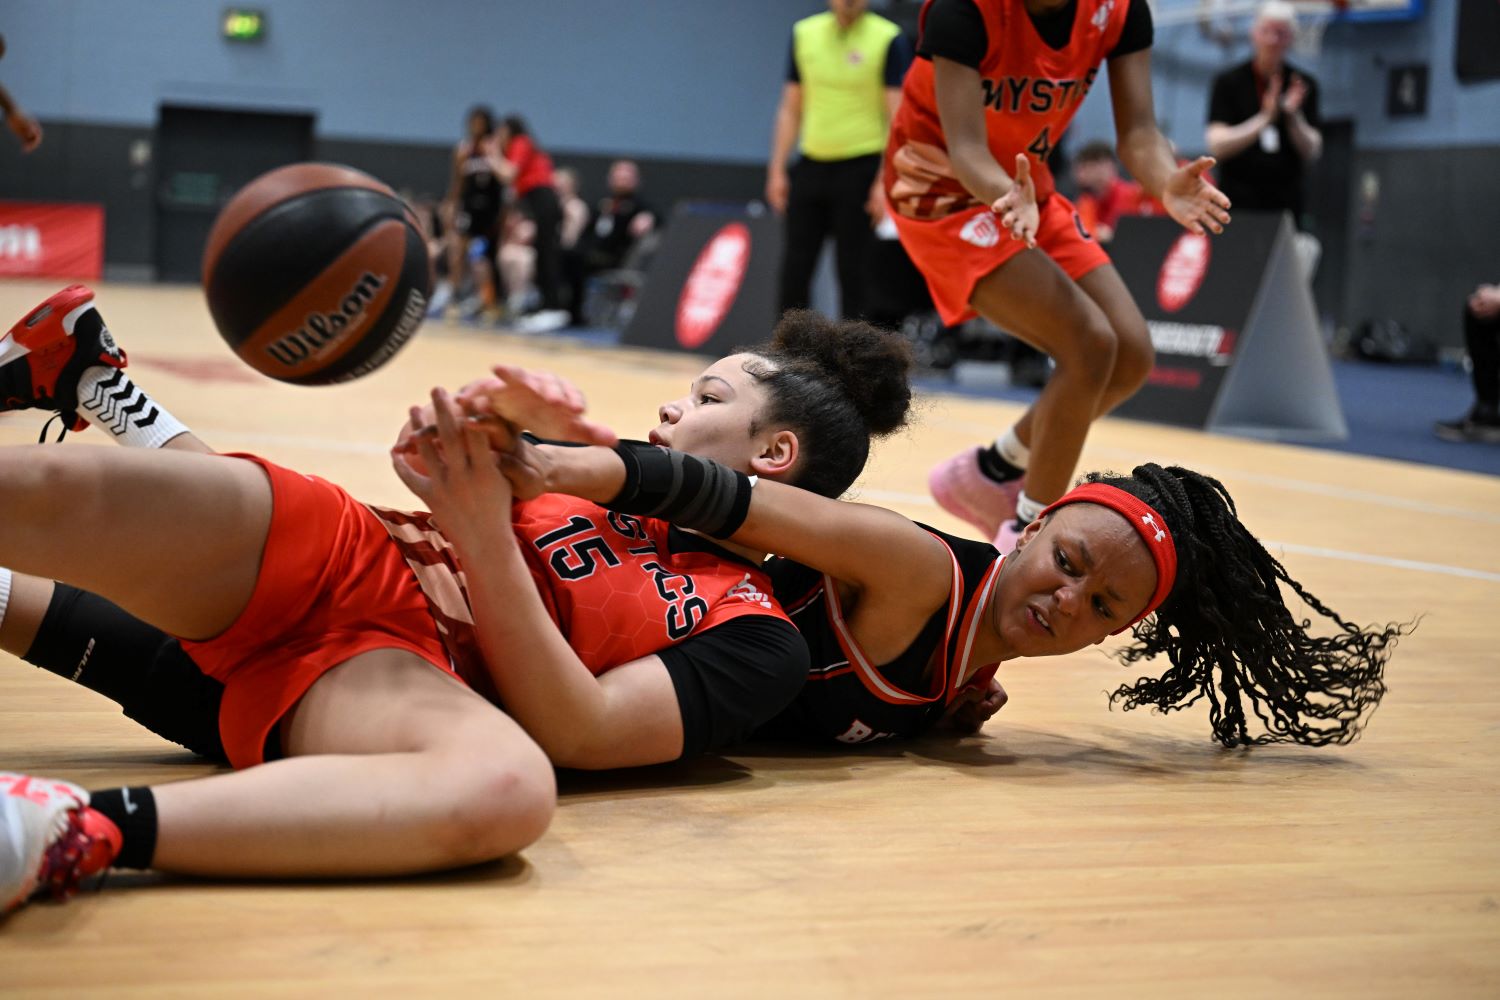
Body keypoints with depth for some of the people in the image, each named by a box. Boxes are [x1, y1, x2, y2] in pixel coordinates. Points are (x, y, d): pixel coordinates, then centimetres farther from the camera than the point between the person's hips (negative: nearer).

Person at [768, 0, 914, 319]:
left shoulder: (888, 39, -6)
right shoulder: (804, 33, 7)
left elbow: (897, 118, -8)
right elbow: (790, 110, 13)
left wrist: (886, 181, -15)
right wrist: (777, 170, 8)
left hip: (860, 166, -4)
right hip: (811, 164, 4)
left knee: (851, 269, 0)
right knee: (795, 266, 5)